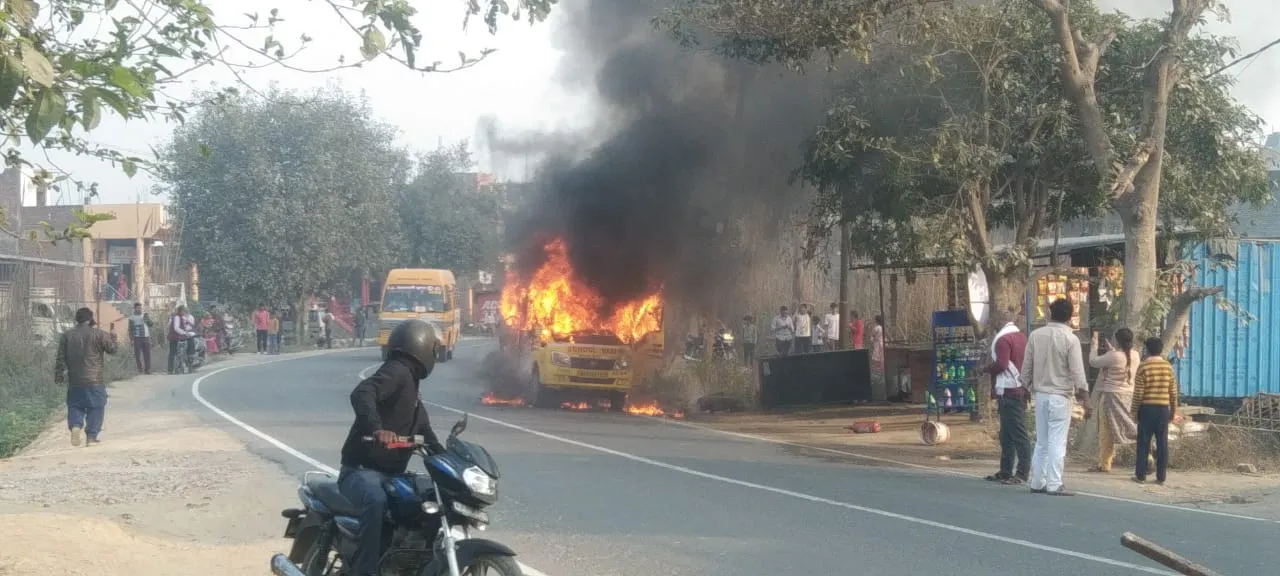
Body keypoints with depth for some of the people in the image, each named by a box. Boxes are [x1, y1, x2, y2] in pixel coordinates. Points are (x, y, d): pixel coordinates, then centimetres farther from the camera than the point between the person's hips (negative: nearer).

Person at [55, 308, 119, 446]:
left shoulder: (66, 336, 4)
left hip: (74, 381, 3)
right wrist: (112, 339, 26)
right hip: (94, 380, -3)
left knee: (75, 406, 13)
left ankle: (75, 425, -13)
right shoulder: (98, 334, -5)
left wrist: (59, 375, 10)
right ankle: (91, 436, 2)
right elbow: (112, 349, 6)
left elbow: (60, 358, 4)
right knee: (96, 408, 6)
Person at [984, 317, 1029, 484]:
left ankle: (1022, 473, -10)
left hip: (1008, 392, -10)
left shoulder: (1003, 339, -12)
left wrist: (986, 369, -6)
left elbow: (1001, 364, -22)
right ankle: (1006, 472, 19)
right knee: (1006, 434, 15)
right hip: (1021, 391, 10)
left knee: (1018, 433, -9)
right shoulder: (1021, 337, 17)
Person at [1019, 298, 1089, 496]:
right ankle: (1054, 484, -6)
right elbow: (1077, 370, -11)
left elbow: (1027, 366, 7)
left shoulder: (1036, 335, 3)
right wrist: (1083, 393, -4)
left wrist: (1028, 385, 21)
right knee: (1057, 442, -3)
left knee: (1041, 441, 12)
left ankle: (1037, 482, 14)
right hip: (1060, 395, -5)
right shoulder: (1070, 339, -10)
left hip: (1040, 393, 5)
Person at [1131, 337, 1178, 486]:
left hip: (1147, 408, -2)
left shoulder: (1143, 366, -8)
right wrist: (1173, 410, 15)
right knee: (1162, 443, 5)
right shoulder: (1168, 367, 2)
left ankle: (1141, 475, 4)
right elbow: (1173, 392, 5)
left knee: (1144, 442, 3)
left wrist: (1134, 411, 1)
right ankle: (1161, 477, 5)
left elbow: (1138, 393, -8)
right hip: (1163, 408, 3)